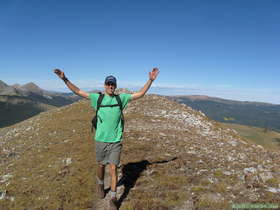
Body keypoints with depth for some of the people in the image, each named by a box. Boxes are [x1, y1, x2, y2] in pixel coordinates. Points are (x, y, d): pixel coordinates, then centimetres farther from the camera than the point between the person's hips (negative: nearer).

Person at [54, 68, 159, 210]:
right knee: (101, 166, 19)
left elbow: (140, 94, 0)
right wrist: (65, 79, -9)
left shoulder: (121, 98, -1)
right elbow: (78, 91, -1)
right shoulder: (97, 97, -2)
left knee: (113, 168, 2)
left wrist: (150, 80, -6)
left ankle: (113, 198, 17)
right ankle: (100, 185, 49)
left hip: (116, 141, -1)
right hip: (101, 140, 1)